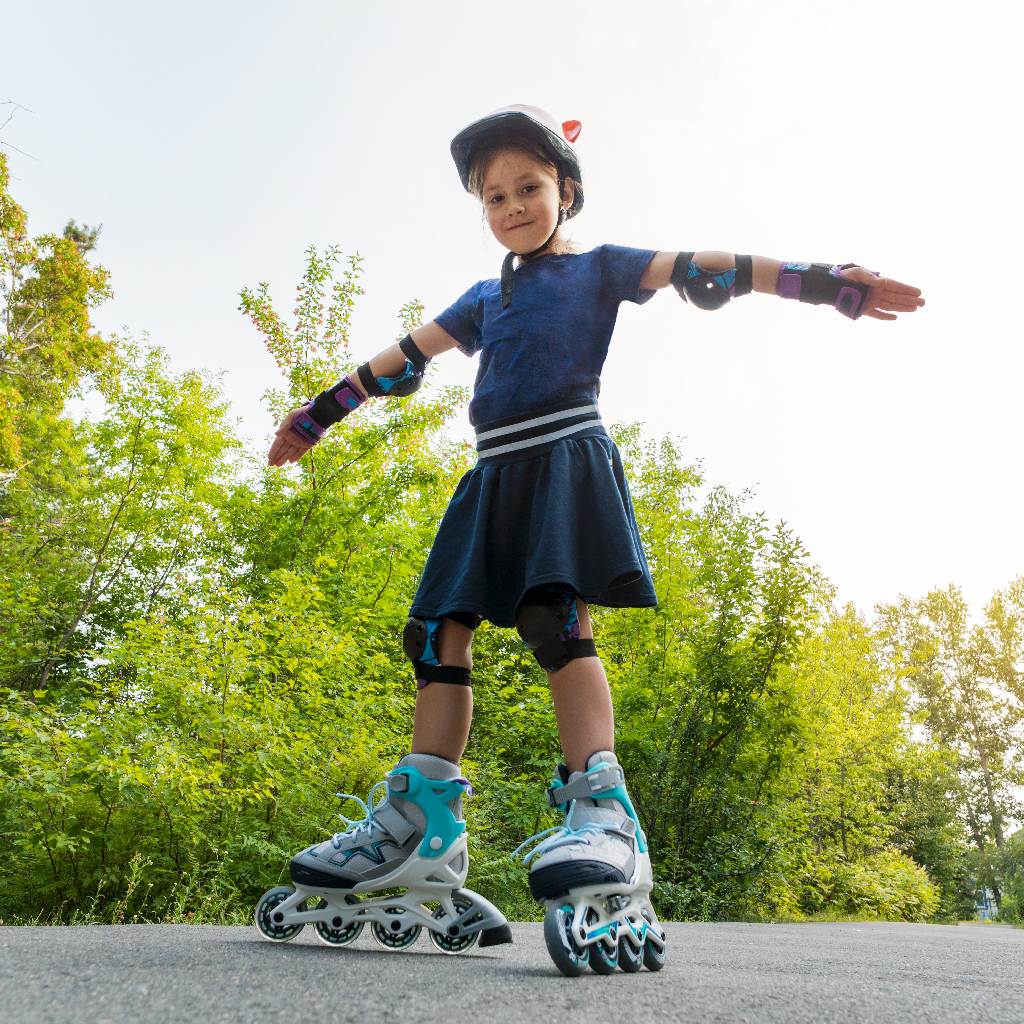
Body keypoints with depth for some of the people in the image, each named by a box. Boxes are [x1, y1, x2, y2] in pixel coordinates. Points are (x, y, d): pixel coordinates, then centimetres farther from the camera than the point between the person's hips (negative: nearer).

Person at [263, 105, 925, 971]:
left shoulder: (597, 268, 13)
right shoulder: (484, 298, 28)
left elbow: (702, 273, 2)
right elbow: (404, 358, 29)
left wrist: (827, 281, -8)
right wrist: (319, 414, 31)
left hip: (565, 457, -5)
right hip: (494, 472, 6)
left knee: (558, 617, -23)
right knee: (442, 629, -3)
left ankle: (603, 815, -23)